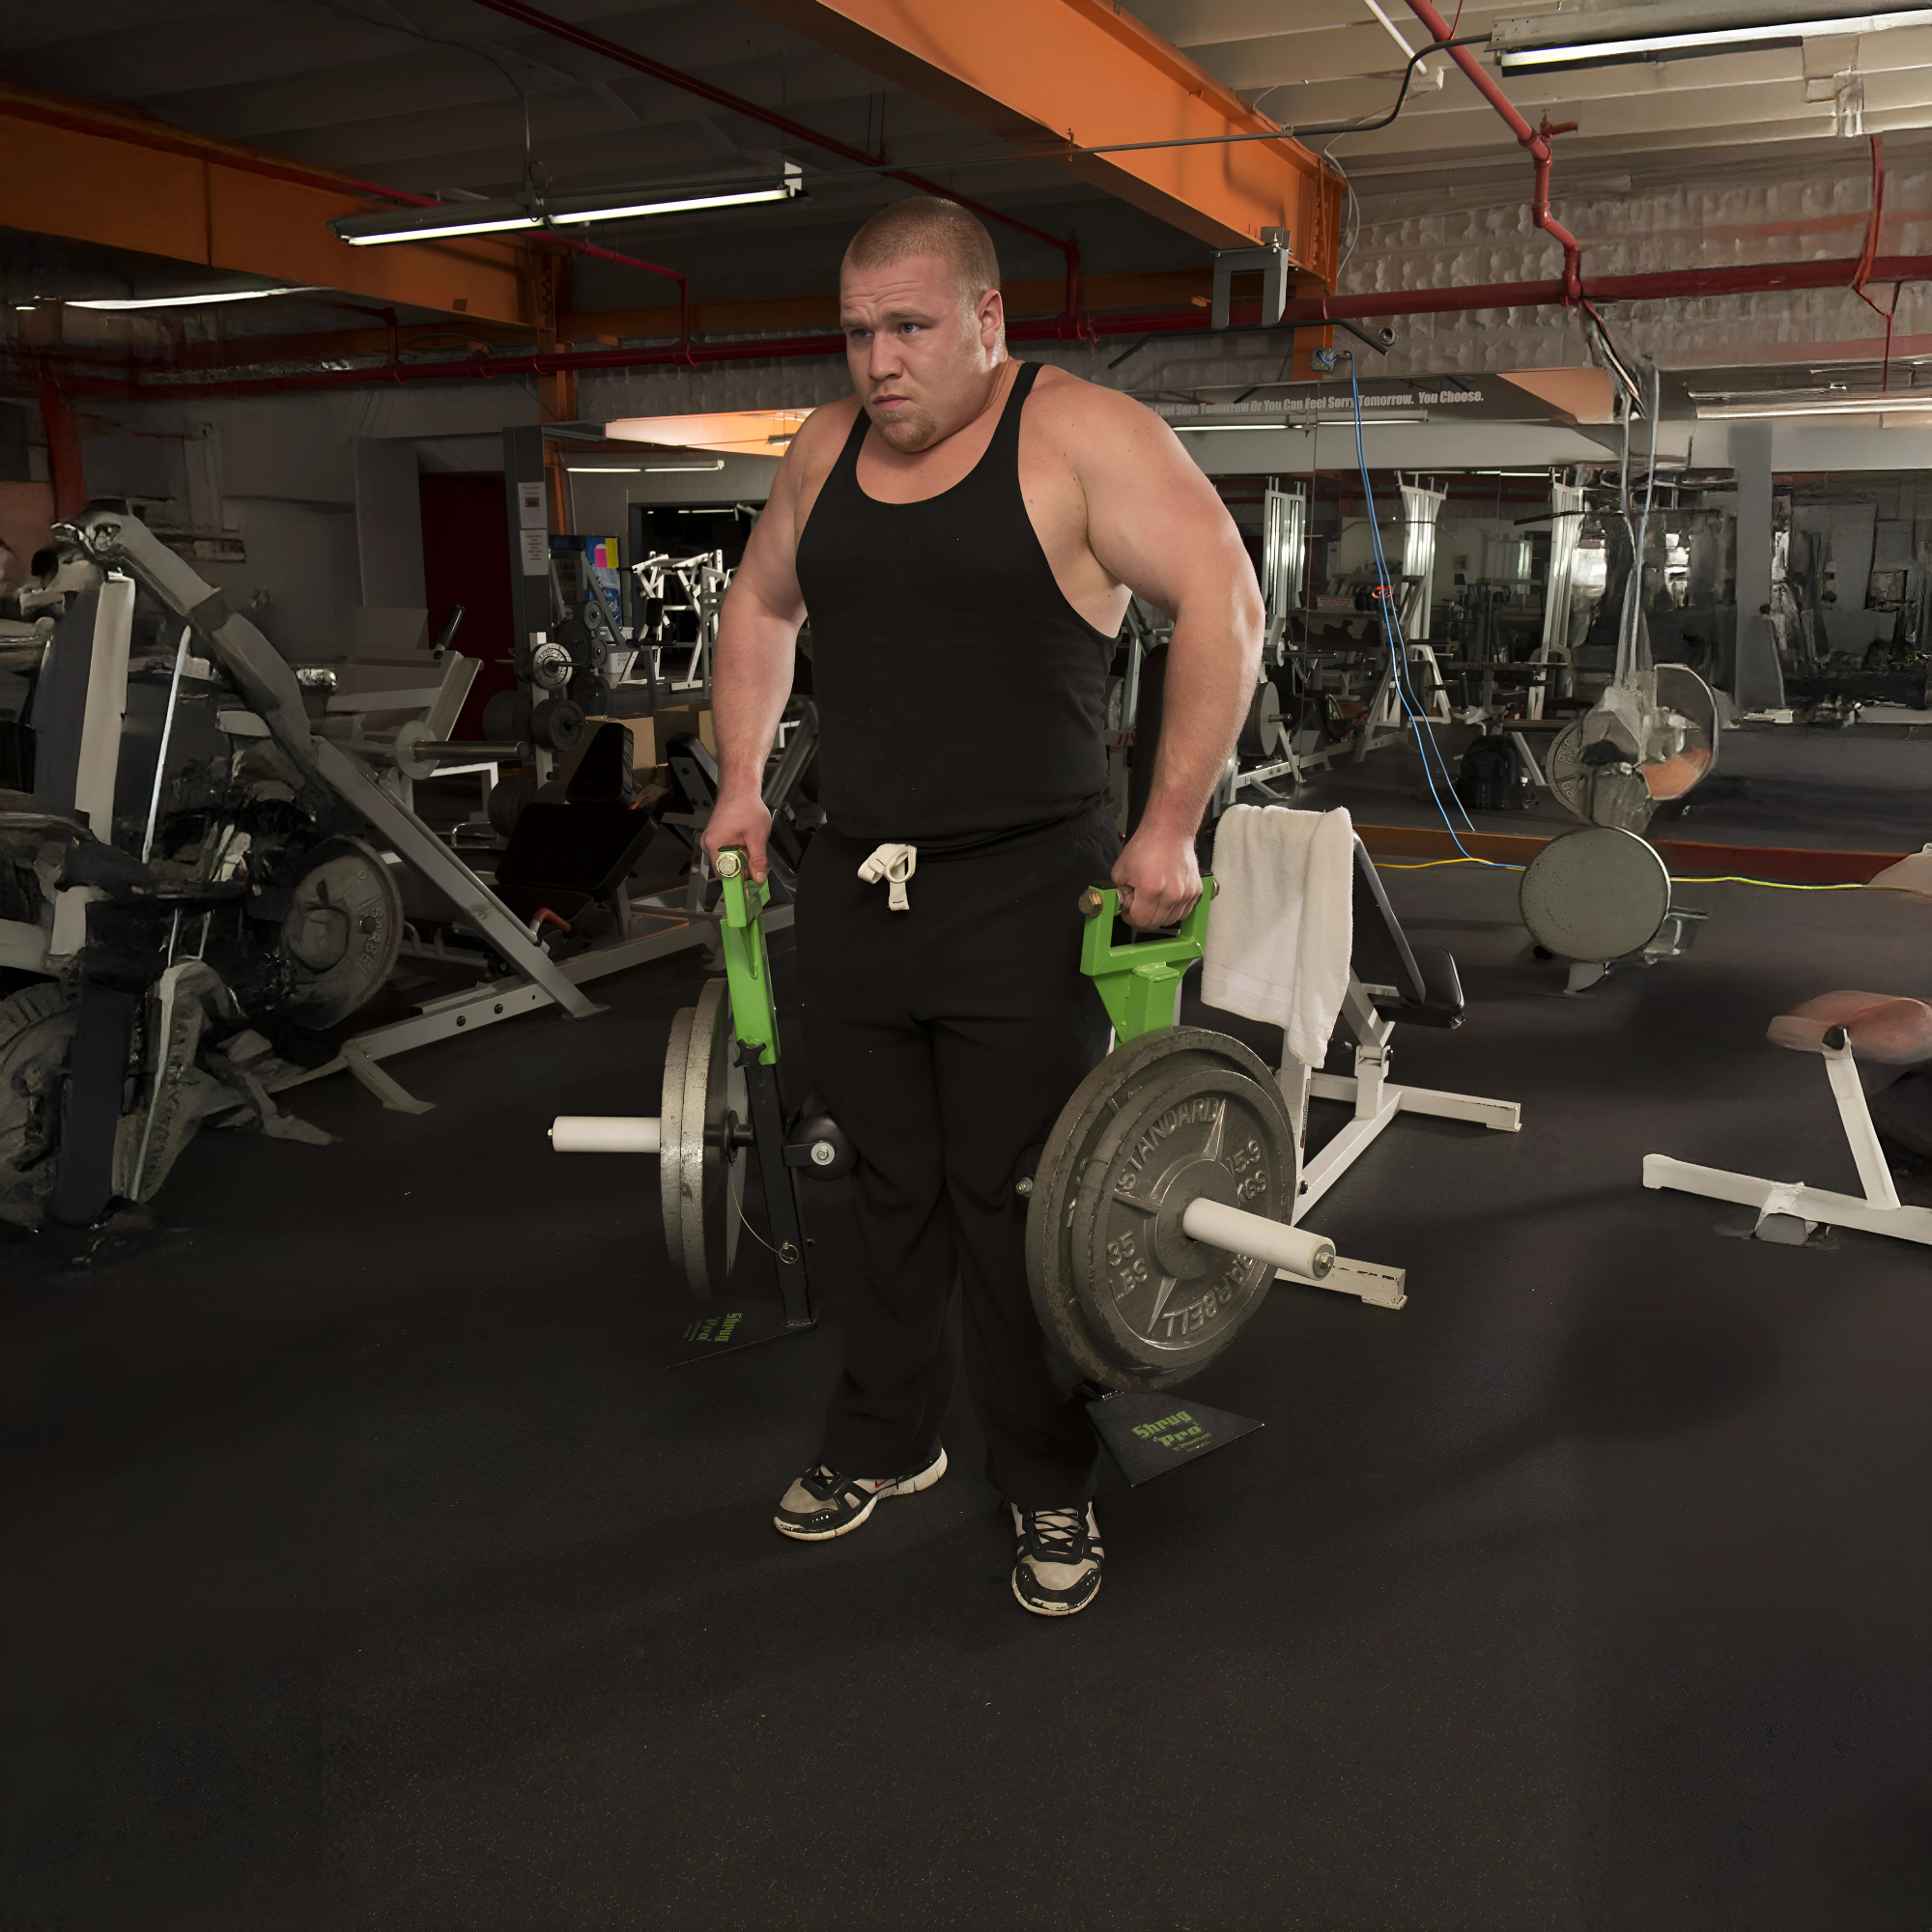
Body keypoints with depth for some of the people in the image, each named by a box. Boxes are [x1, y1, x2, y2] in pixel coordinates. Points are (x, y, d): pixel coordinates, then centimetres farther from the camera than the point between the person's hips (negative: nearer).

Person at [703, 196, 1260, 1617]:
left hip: (1026, 895, -5)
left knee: (1015, 1203, 1)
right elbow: (760, 609, 24)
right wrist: (742, 783, 15)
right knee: (889, 1185, 15)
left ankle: (1049, 1485, 22)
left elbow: (1224, 604, -14)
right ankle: (885, 1441, 34)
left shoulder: (1084, 436, -8)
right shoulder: (827, 448, 11)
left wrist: (1171, 830, -18)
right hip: (854, 887, 6)